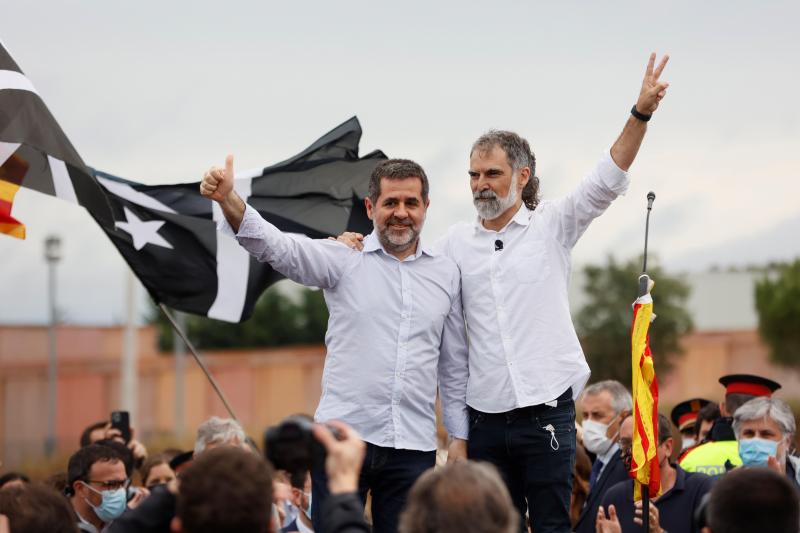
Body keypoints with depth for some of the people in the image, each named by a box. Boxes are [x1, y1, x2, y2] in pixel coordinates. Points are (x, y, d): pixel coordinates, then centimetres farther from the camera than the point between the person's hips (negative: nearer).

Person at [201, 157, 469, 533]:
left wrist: (459, 436, 14)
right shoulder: (344, 259, 1)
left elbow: (454, 366, 16)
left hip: (414, 449, 2)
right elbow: (276, 247, -14)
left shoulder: (446, 274, 11)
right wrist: (229, 200, -32)